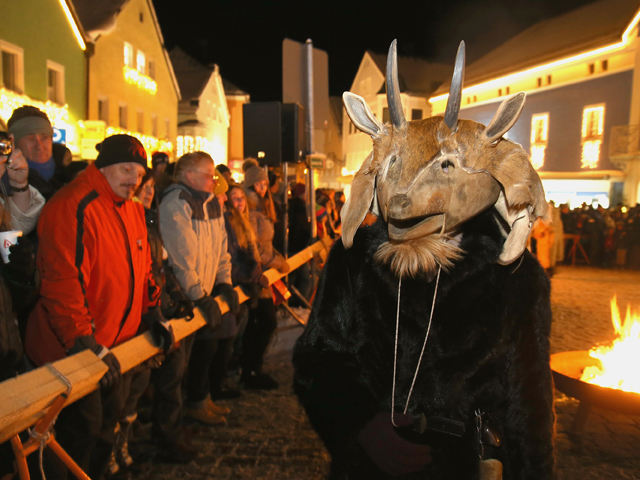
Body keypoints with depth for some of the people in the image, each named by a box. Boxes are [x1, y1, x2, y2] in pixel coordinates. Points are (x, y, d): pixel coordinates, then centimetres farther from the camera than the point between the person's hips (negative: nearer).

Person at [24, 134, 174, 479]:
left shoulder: (133, 210, 8)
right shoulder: (72, 207, -21)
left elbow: (142, 269, 16)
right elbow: (62, 283, -28)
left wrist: (153, 316, 7)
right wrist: (86, 344, -29)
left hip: (115, 344, 9)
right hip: (72, 349, -9)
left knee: (108, 421, 21)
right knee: (82, 430, 2)